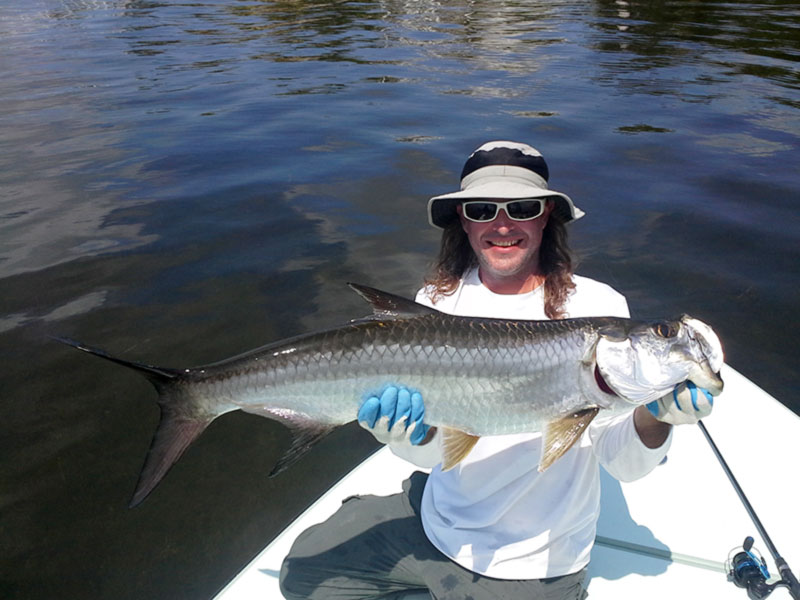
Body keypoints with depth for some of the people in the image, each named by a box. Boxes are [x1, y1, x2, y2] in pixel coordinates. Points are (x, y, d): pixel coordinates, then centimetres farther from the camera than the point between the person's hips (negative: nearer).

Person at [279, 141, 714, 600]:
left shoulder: (597, 307, -16)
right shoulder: (438, 300, -8)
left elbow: (626, 465, -14)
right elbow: (434, 453, -9)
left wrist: (654, 417, -36)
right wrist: (414, 433, -32)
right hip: (436, 519, 4)